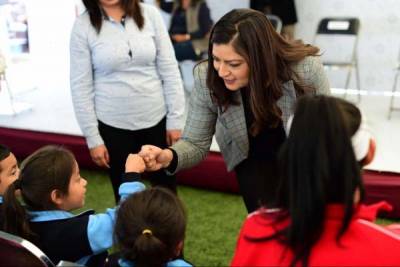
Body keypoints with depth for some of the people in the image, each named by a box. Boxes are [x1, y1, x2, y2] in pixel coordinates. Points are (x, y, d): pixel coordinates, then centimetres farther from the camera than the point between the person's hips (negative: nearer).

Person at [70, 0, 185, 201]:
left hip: (157, 120, 1)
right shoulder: (83, 26, -6)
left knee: (166, 190, 12)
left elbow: (169, 70, 0)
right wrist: (93, 137, -5)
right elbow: (81, 86, -4)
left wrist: (175, 119, -2)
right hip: (114, 126, -1)